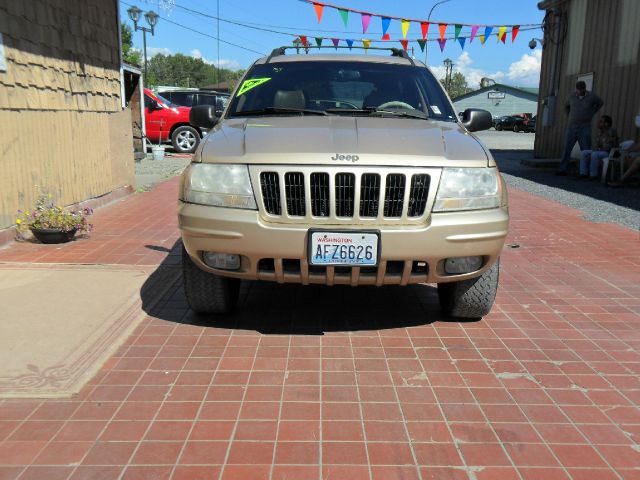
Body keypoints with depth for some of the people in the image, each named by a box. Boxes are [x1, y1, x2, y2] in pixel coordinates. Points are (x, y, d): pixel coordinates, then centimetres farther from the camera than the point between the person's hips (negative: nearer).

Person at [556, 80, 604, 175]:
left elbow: (600, 103, 16)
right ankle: (563, 169, 1)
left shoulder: (591, 96, -4)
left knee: (585, 150, -2)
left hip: (585, 127, -2)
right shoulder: (572, 96, 2)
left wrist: (591, 113, 10)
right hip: (572, 127, 2)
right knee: (567, 149, -1)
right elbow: (566, 106, 22)